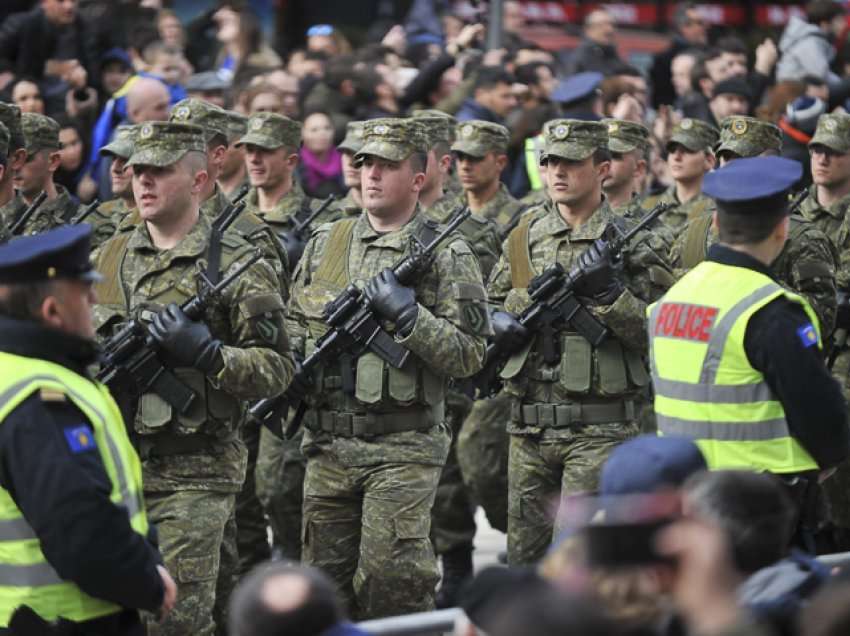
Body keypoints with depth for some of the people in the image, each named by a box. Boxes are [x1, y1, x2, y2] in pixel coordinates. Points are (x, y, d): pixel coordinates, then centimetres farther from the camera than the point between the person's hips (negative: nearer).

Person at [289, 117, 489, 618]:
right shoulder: (325, 243, 11)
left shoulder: (447, 256, -4)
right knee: (326, 580, 10)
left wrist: (407, 313, -19)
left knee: (392, 585, -9)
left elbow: (469, 355, -9)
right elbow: (295, 327, 21)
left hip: (403, 450, -5)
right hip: (329, 446, 5)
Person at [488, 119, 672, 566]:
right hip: (529, 425, 5)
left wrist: (609, 292, -20)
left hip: (598, 431, -5)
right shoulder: (524, 238, 9)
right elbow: (490, 306, 20)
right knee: (524, 558, 11)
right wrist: (504, 323, -2)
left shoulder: (629, 243, -3)